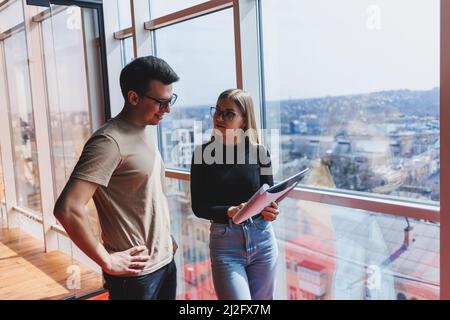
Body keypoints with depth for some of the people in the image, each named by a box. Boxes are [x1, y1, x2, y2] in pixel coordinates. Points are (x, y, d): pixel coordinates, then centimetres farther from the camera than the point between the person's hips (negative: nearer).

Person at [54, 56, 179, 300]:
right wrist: (107, 262, -19)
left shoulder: (142, 134, 8)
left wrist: (166, 238, 10)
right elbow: (67, 209, -27)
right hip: (137, 273, -8)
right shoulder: (110, 142, -20)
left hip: (165, 261, 8)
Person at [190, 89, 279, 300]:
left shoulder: (259, 152, 0)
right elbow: (199, 207, -5)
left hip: (262, 239, 3)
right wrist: (229, 212, -22)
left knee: (263, 298, 16)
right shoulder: (203, 154, -4)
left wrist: (270, 211, -16)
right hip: (226, 243, -2)